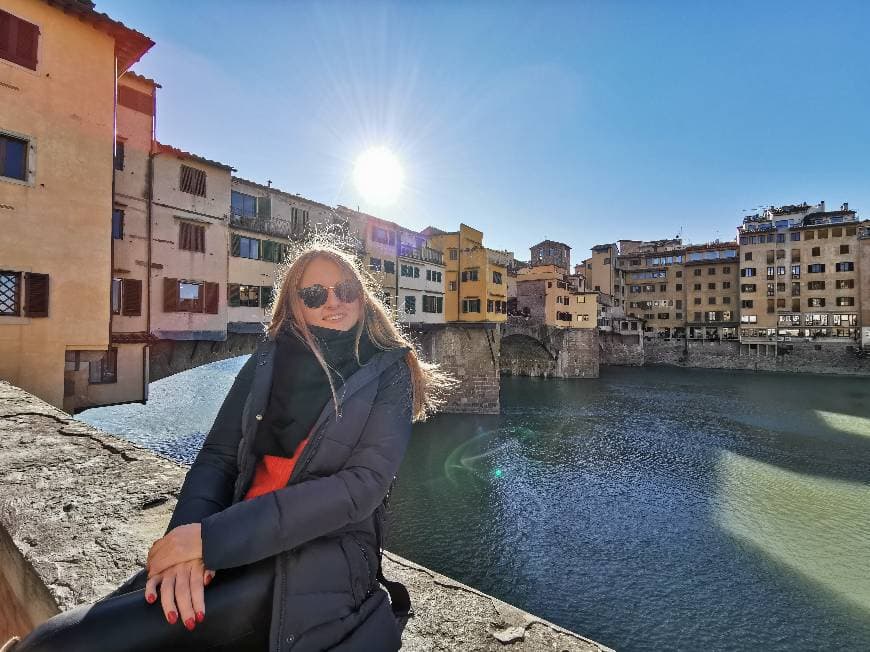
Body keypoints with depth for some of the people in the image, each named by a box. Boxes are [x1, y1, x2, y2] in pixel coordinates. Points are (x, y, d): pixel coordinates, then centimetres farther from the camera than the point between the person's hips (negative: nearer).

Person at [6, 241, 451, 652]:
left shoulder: (389, 371, -5)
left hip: (324, 556, -4)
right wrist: (187, 534, -18)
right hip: (240, 545, 4)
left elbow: (362, 485, -16)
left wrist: (211, 538, -19)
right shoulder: (271, 357, 7)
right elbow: (218, 456, 4)